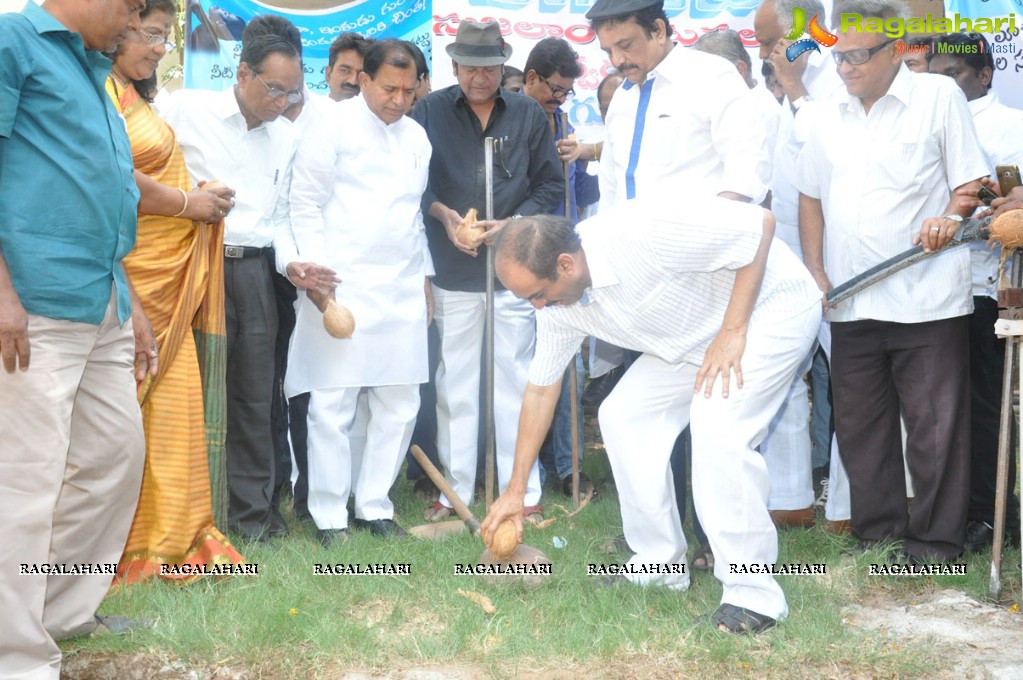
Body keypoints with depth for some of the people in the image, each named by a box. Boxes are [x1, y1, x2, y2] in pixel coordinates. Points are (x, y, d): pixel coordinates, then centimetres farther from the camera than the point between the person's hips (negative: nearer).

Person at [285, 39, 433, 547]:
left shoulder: (416, 136, 15)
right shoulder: (333, 128, -2)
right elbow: (306, 204, -4)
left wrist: (425, 277, 18)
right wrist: (315, 273, -12)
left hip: (403, 290, 6)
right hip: (343, 288, -6)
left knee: (399, 404, 8)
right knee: (333, 405, -3)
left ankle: (374, 505, 19)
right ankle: (330, 516, 7)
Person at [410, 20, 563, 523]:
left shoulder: (528, 115, 3)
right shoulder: (430, 112, 2)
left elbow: (550, 184, 5)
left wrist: (515, 223, -9)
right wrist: (443, 214, -13)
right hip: (452, 271, 0)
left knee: (514, 381, 5)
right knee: (455, 383, 7)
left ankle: (522, 490, 13)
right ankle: (454, 489, 17)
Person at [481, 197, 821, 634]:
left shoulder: (642, 232, -34)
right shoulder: (558, 306, -8)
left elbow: (760, 223, -28)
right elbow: (540, 389, 5)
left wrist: (732, 330, -28)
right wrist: (516, 489, 8)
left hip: (772, 306, -8)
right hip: (695, 336, 8)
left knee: (716, 424, -27)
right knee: (621, 415, 2)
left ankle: (753, 596, -17)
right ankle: (660, 566, 15)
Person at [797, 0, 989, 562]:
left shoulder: (939, 96, 2)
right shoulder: (832, 119, 16)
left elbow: (973, 180, 0)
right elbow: (810, 196, 19)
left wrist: (951, 216, -21)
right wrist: (815, 272, 8)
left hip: (926, 298, -5)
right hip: (850, 302, 5)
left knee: (934, 424, -1)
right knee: (859, 424, 10)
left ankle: (934, 540, 11)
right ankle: (877, 533, 22)